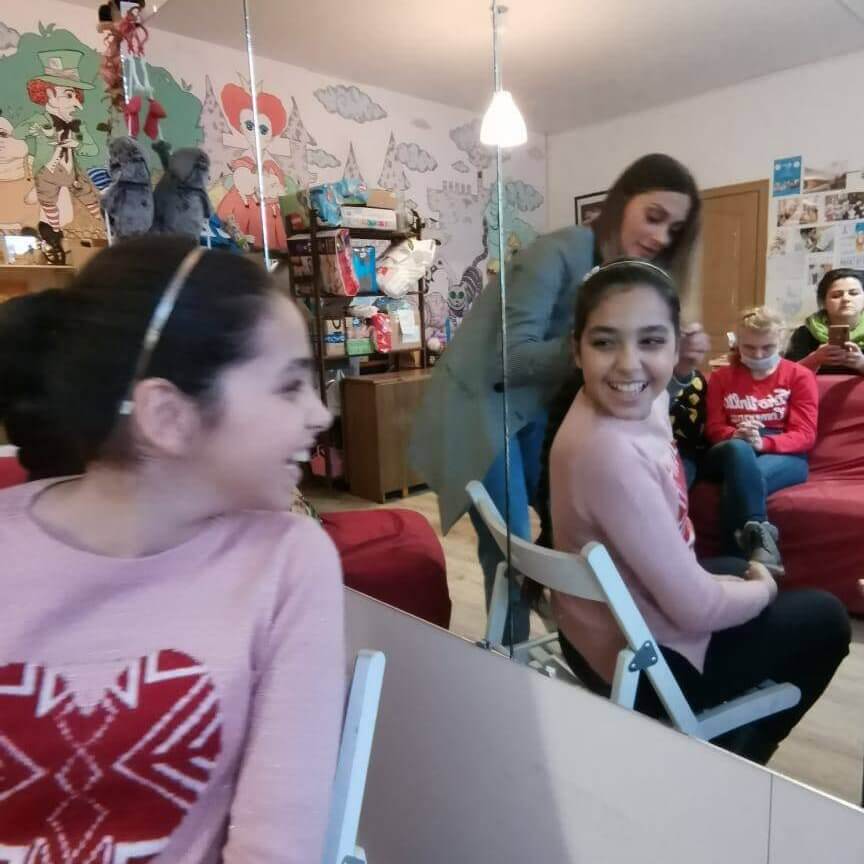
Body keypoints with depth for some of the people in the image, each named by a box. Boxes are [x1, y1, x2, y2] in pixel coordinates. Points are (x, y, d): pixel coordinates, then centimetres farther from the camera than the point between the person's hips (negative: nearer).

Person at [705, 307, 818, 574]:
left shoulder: (800, 376, 10)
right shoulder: (722, 377, 17)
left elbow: (804, 435, -1)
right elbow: (714, 428, 8)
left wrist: (763, 443, -23)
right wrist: (736, 435, -18)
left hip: (784, 457, -1)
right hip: (731, 454, 2)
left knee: (736, 484, -37)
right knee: (739, 449, -39)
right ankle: (758, 536, -47)